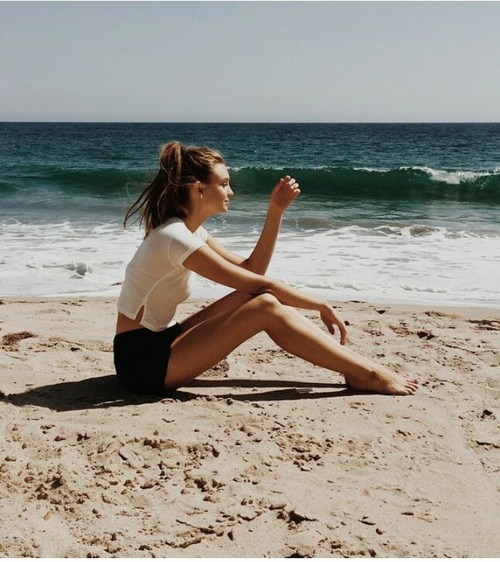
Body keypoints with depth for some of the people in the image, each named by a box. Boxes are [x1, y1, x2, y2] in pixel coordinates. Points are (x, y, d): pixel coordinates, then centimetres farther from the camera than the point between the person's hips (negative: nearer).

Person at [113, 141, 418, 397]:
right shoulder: (175, 237, -20)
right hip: (144, 361, -9)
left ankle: (354, 361, 0)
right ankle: (367, 374, -13)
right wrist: (322, 306, -9)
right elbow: (260, 283, -19)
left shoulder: (189, 230, 9)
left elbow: (251, 269, 9)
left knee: (261, 298, -1)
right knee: (266, 307, -20)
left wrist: (276, 212, 2)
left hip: (162, 342, 9)